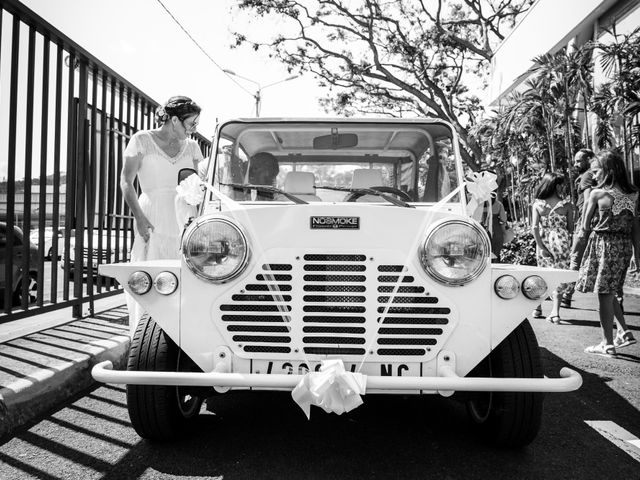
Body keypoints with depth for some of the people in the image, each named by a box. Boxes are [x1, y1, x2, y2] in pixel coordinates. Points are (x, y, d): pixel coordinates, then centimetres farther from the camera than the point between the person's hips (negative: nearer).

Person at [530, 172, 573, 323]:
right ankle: (555, 311, -1)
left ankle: (538, 308, 25)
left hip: (544, 243, 2)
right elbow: (571, 228, 0)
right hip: (561, 243, -2)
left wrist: (541, 247, -7)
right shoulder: (566, 205, -5)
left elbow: (534, 228, -9)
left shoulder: (537, 204, -3)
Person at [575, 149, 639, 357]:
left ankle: (608, 344, 8)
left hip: (604, 244, -6)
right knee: (609, 293, 21)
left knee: (604, 295, 2)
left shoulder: (597, 193, -11)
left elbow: (585, 226, -6)